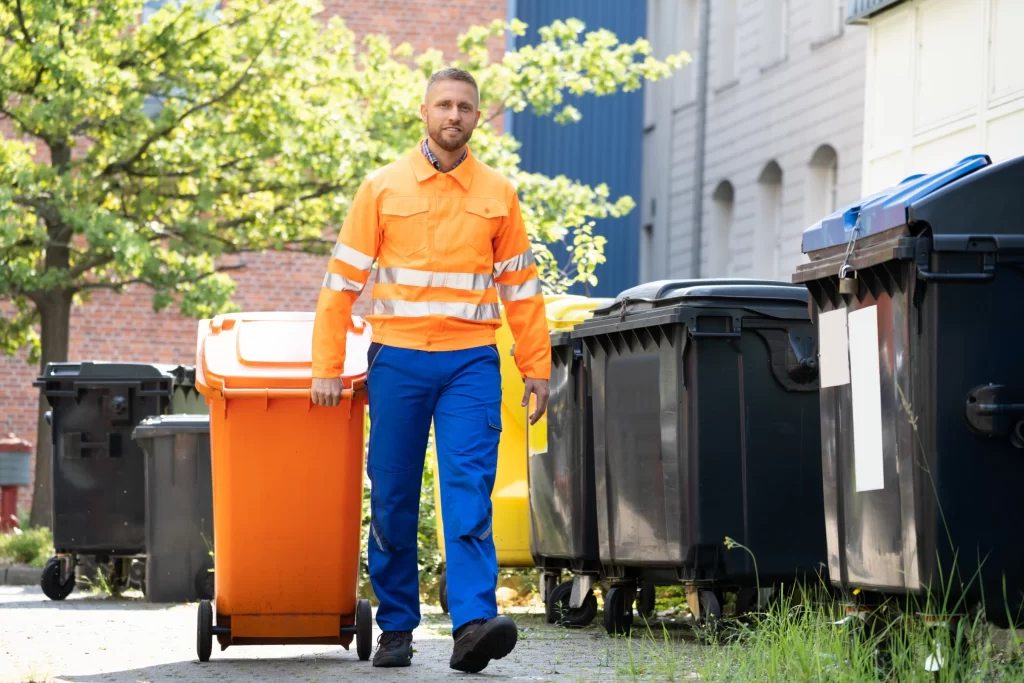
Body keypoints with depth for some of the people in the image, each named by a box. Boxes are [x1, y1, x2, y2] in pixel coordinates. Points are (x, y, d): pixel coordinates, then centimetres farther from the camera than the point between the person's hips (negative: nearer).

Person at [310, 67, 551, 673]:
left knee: (470, 491, -12)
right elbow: (343, 281, 4)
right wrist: (328, 368, -2)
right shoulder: (383, 189, 5)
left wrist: (536, 367, 5)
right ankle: (396, 627, 13)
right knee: (393, 499, 3)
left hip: (472, 362, 0)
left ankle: (474, 622, -21)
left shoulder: (498, 195, 9)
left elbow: (520, 287, 12)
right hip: (398, 361, 0)